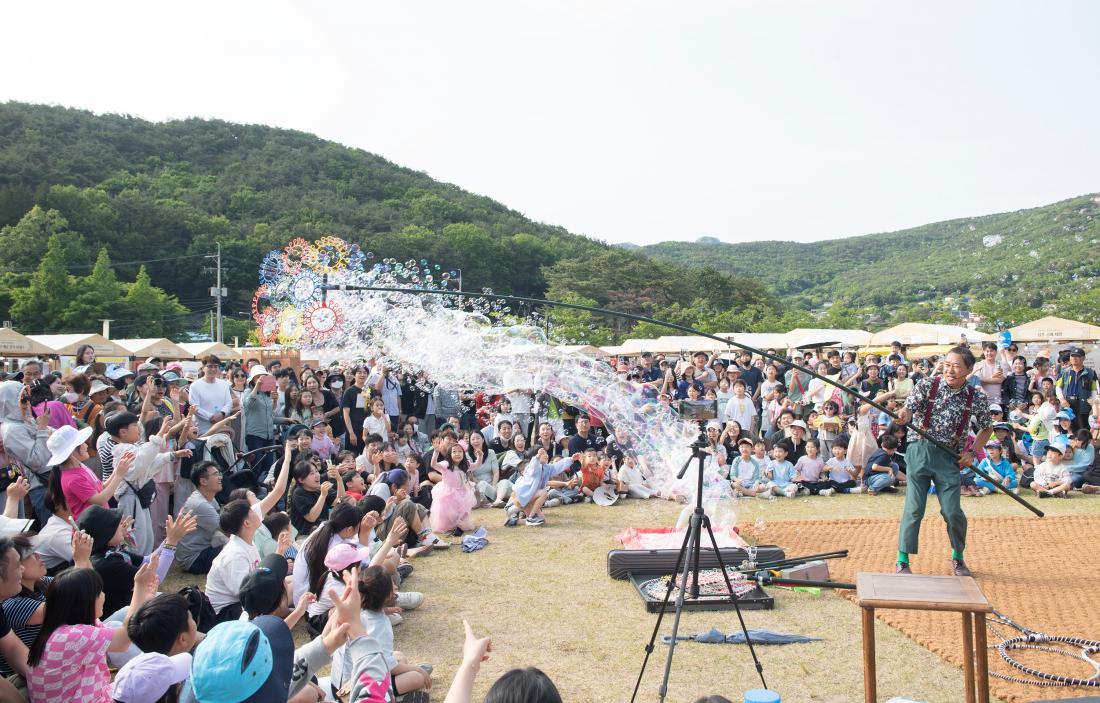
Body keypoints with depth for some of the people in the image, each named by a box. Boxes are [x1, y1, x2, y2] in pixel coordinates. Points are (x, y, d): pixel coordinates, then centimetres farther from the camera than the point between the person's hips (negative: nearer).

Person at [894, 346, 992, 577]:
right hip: (920, 450, -1)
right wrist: (904, 416, -35)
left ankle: (957, 557, 27)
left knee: (952, 511, 1)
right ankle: (902, 561, 5)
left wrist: (972, 452, 2)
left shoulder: (977, 399, 1)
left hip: (949, 456, 1)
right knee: (914, 508, -5)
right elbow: (909, 409, -11)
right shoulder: (926, 385, -4)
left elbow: (986, 428, 15)